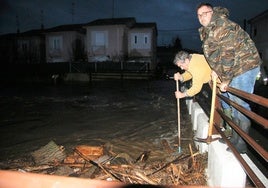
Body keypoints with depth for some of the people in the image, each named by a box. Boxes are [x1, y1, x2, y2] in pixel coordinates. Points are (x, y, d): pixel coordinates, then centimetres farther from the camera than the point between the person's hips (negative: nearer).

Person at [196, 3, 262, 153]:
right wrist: (216, 70, 10)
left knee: (239, 104, -10)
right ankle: (234, 137, 27)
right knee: (233, 103, 14)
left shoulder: (222, 26, -19)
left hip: (245, 65, -10)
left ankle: (241, 144, 1)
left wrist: (225, 79, -21)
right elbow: (213, 54, 21)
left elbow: (227, 55, -24)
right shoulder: (208, 31, 13)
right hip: (233, 69, 10)